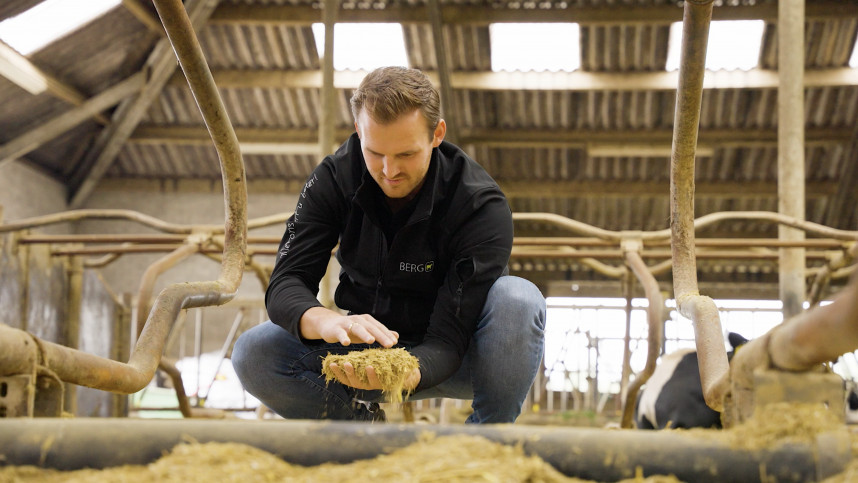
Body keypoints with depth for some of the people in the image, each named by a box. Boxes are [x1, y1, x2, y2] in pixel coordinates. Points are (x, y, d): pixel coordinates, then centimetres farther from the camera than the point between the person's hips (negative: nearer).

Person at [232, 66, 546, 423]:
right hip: (369, 346, 3)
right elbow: (285, 284, -20)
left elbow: (448, 339, -28)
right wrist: (327, 322, -45)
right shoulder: (334, 179, -13)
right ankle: (365, 425, 0)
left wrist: (405, 375, -52)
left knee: (518, 299, -33)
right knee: (252, 353, -21)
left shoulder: (483, 207, -23)